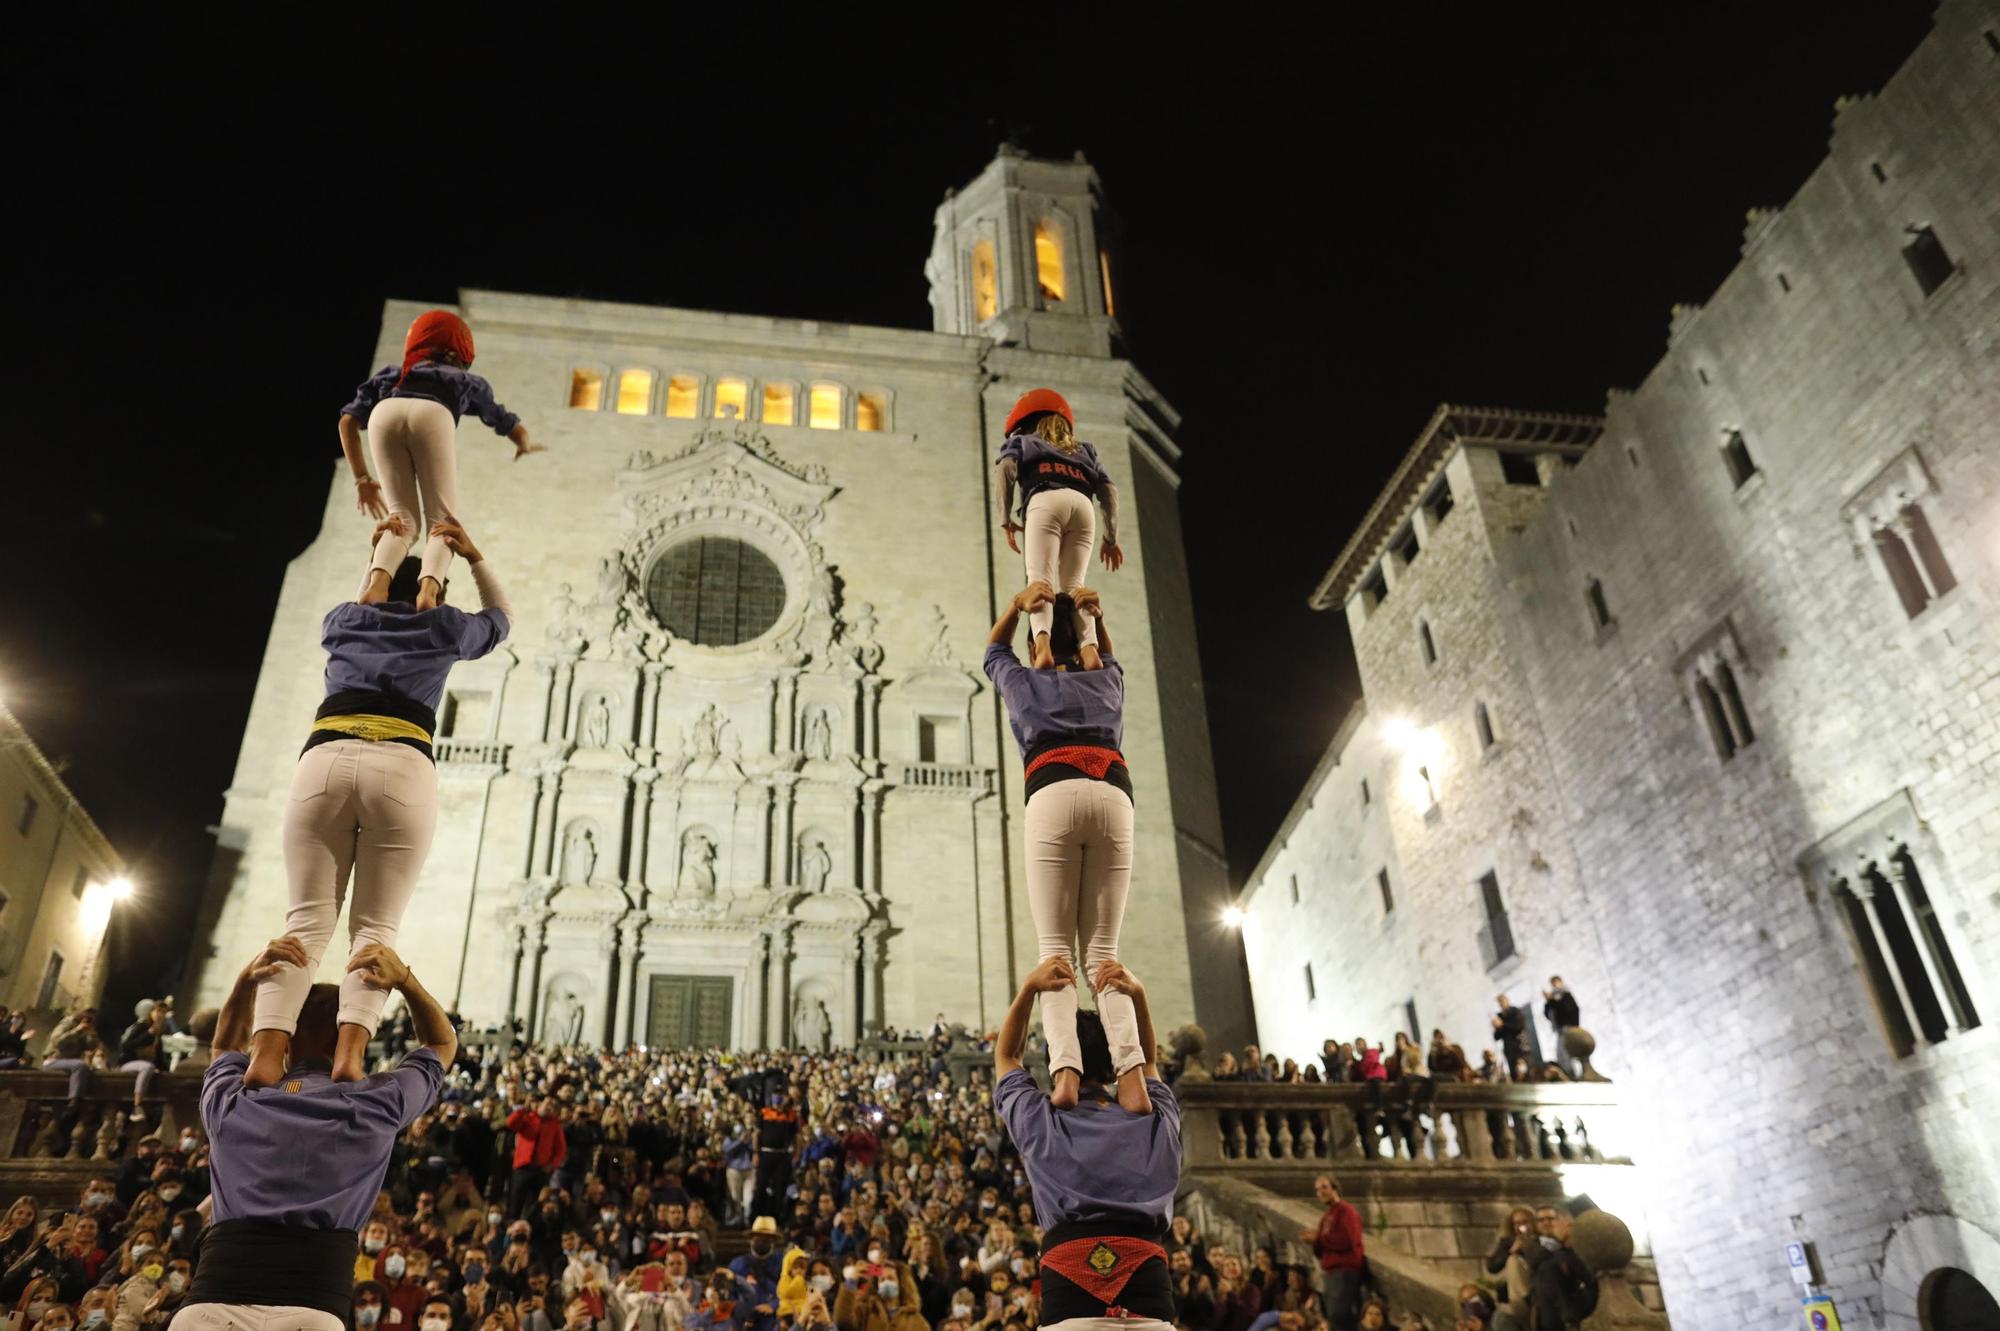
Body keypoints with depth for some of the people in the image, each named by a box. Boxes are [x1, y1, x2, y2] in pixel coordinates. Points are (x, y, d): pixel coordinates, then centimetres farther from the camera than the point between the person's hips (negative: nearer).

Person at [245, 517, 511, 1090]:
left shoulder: (344, 619, 30)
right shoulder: (443, 627, 24)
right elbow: (501, 617, 45)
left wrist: (378, 560, 62)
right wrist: (473, 556, 44)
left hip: (324, 762, 2)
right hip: (401, 769, -2)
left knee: (307, 921, -3)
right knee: (376, 927, -4)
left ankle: (267, 1053, -23)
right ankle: (349, 1052, -26)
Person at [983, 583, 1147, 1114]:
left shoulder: (1026, 682, 29)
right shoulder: (1107, 681, 34)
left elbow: (994, 652, 52)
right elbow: (1106, 657, 60)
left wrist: (1019, 605, 49)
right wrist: (1095, 617, 47)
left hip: (1053, 796, -2)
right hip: (1113, 796, 2)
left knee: (1055, 950, -6)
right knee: (1103, 952, 0)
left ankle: (1065, 1071, -30)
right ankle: (1132, 1071, -25)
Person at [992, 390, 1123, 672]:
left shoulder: (1021, 442, 30)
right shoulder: (1083, 450, 39)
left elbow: (1004, 470, 7)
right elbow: (1109, 491, 25)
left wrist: (1006, 519, 5)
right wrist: (1111, 539, 27)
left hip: (1046, 502, -3)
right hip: (1082, 505, 3)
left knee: (1040, 579, -15)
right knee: (1072, 585, 1)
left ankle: (1042, 644, -42)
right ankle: (1090, 648, -26)